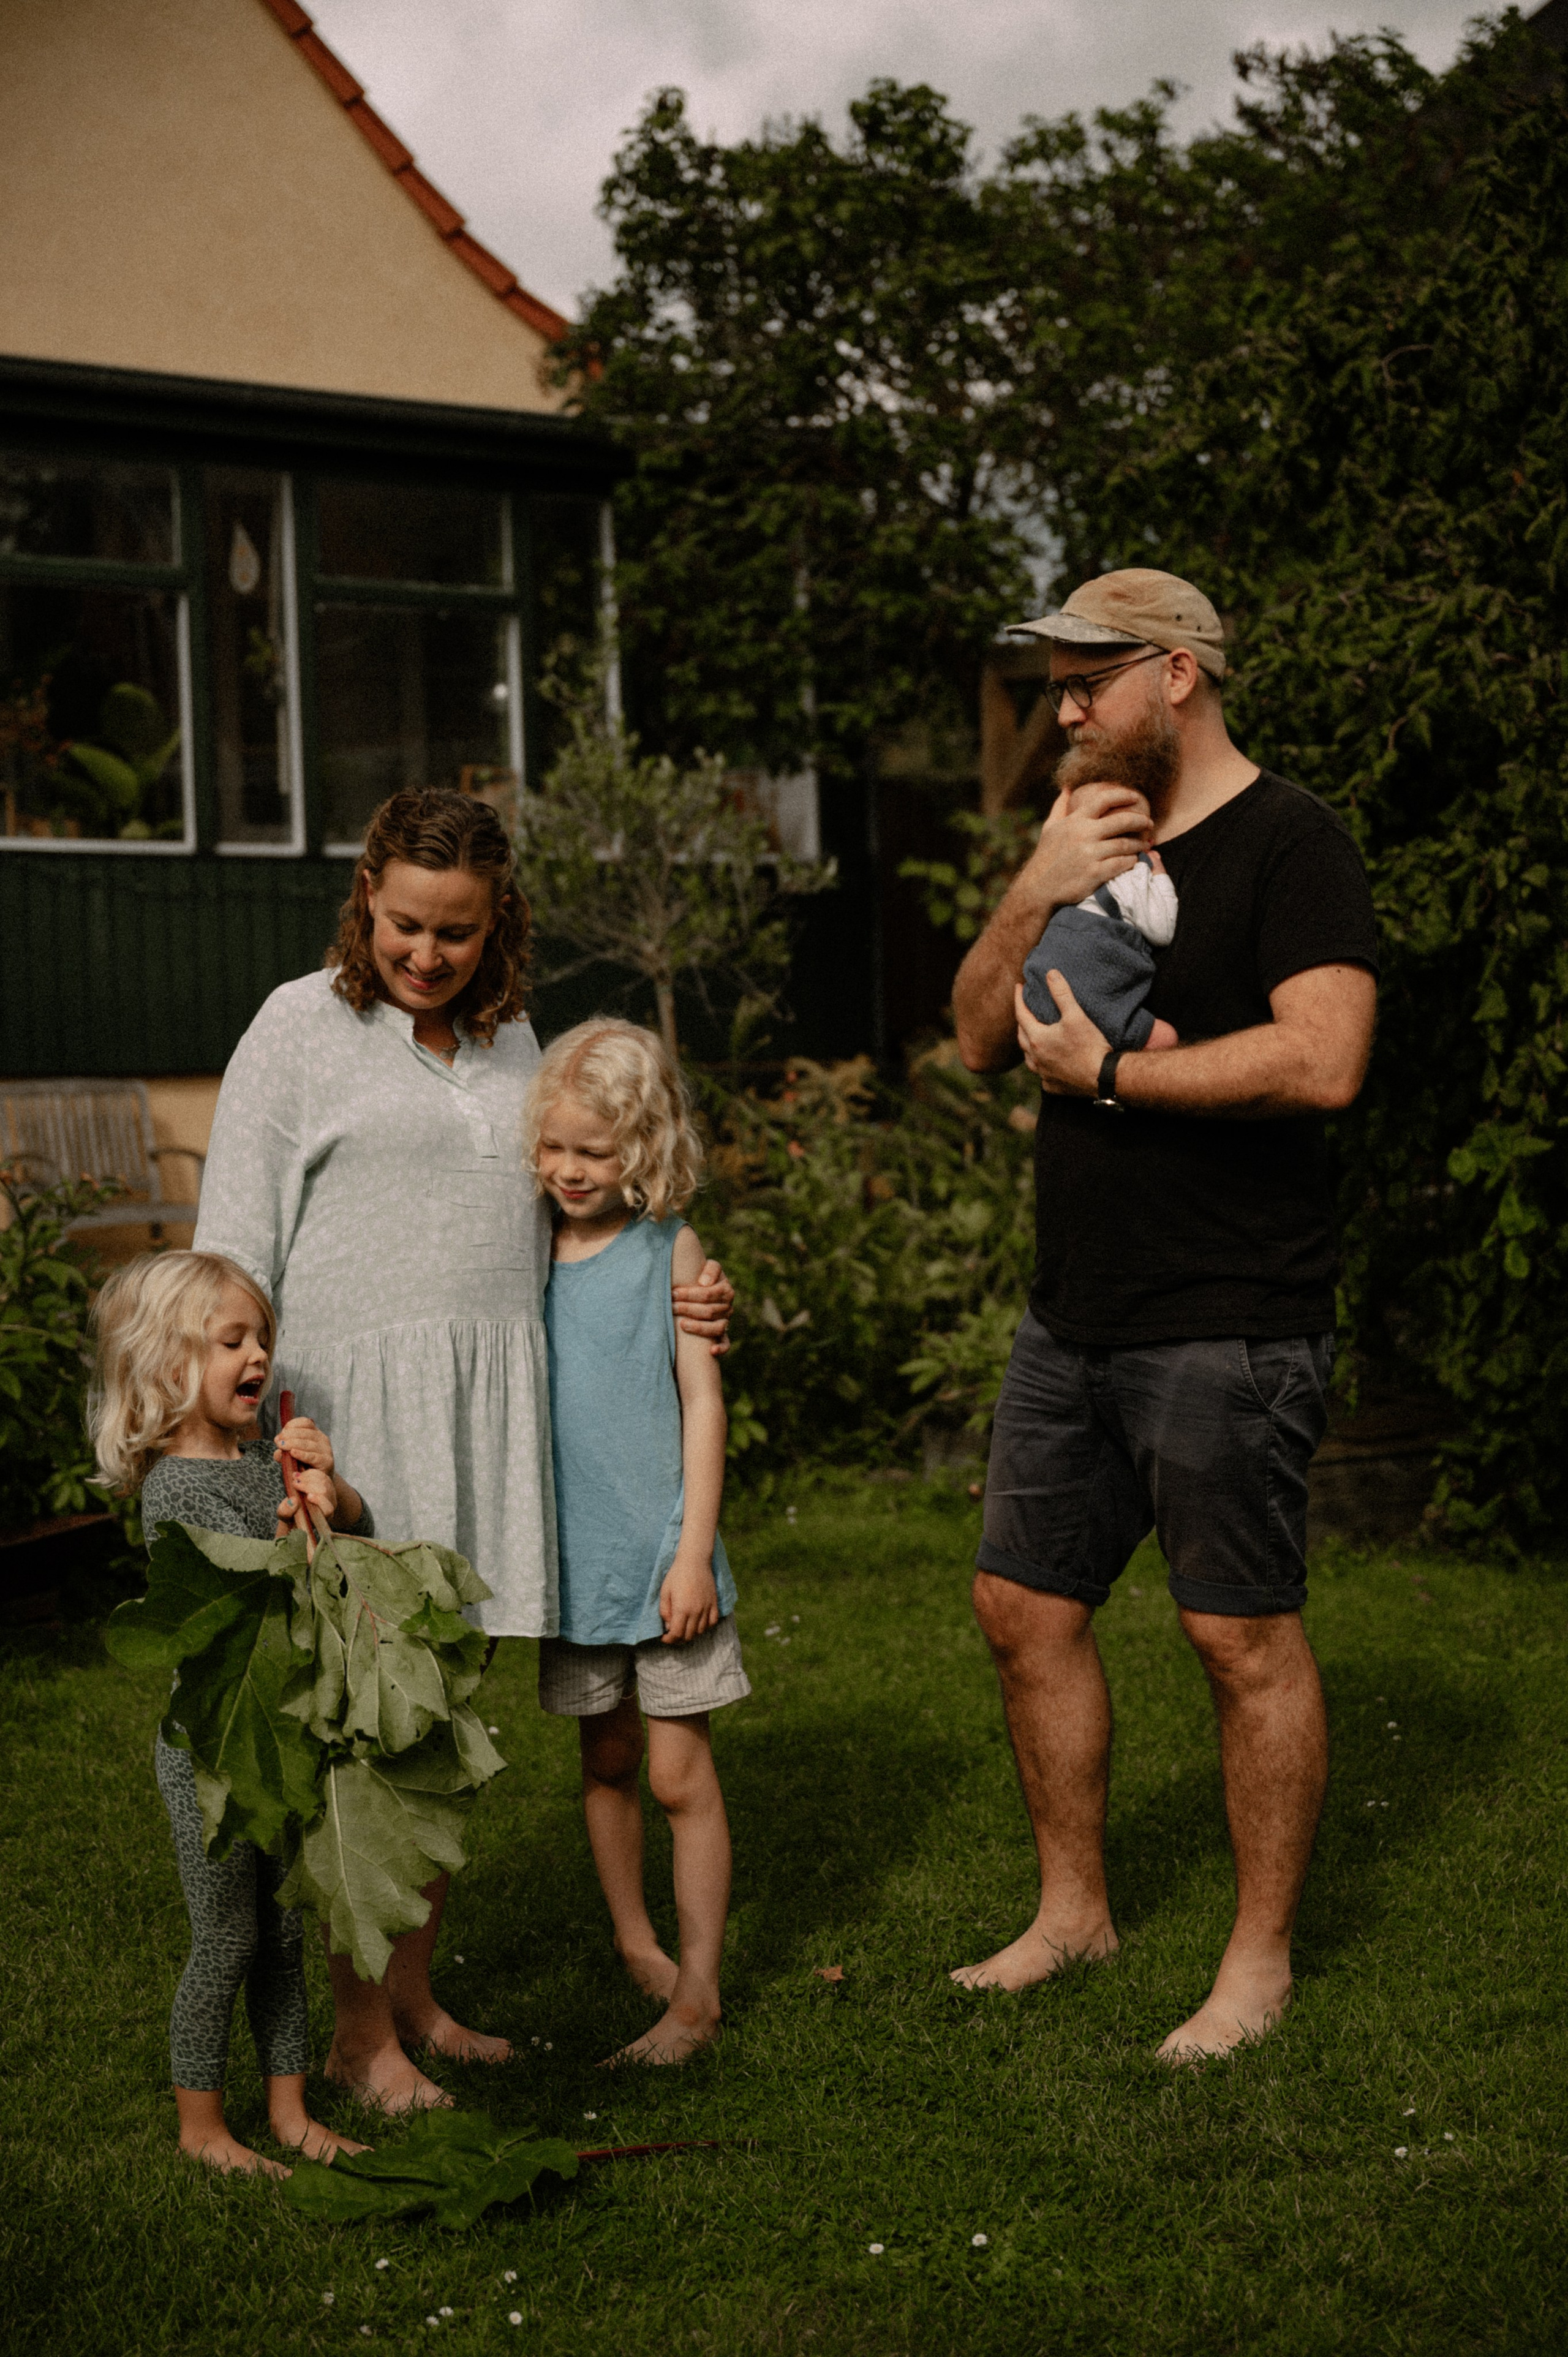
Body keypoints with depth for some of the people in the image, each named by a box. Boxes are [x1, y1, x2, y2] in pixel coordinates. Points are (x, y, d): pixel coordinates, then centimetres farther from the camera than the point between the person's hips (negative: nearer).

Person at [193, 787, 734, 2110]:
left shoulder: (510, 1036, 15)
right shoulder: (303, 1027, -1)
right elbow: (236, 1244, -4)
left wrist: (679, 1297, 10)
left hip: (492, 1407, 5)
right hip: (356, 1410, -5)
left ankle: (417, 1997, 23)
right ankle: (359, 2033, 8)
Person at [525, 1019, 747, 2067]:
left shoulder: (670, 1250, -4)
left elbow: (702, 1400, -5)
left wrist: (694, 1549, -11)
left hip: (661, 1550, -4)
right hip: (572, 1555, 4)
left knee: (680, 1774, -1)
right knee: (605, 1764, 15)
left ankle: (698, 1988, 6)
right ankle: (634, 1942, 32)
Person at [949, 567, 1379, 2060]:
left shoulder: (1290, 844, -9)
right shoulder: (1094, 839, 16)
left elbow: (1321, 1062, -22)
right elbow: (981, 1041, 11)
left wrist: (1108, 1074, -14)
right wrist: (1036, 892, -6)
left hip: (1227, 1324, -8)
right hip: (1073, 1320, 8)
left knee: (1244, 1638, 1)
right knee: (1025, 1610, 12)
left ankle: (1260, 1961, 15)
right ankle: (1073, 1911, 29)